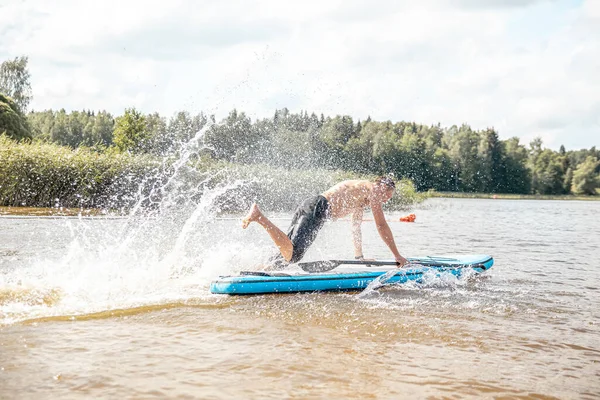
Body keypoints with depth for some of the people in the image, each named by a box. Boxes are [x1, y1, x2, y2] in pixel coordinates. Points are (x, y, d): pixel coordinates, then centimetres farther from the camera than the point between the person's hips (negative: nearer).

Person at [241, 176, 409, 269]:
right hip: (318, 208, -10)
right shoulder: (373, 189, 9)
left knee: (287, 256, 3)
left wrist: (359, 257, 45)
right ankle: (258, 215, -32)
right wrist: (397, 256, 11)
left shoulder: (360, 196, 35)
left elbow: (356, 228, 42)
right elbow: (381, 226, 5)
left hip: (307, 205, 10)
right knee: (293, 254, -27)